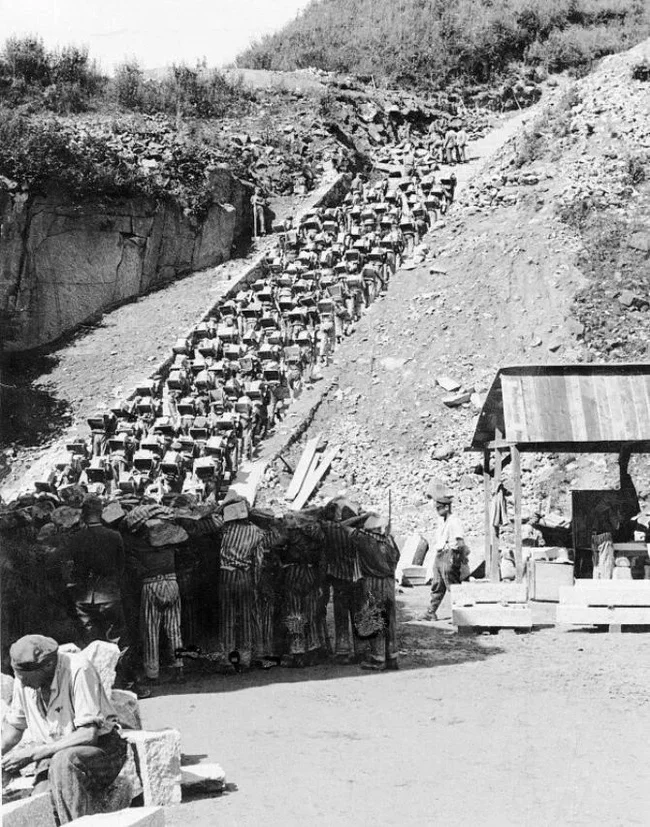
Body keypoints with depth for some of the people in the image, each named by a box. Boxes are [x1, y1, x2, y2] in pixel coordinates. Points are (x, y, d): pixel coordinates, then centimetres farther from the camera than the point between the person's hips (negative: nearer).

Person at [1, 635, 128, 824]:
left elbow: (89, 734, -26)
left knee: (62, 762, -36)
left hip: (101, 747, -5)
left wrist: (32, 753, -24)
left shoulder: (79, 671, -23)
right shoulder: (23, 679, -3)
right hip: (53, 755, 5)